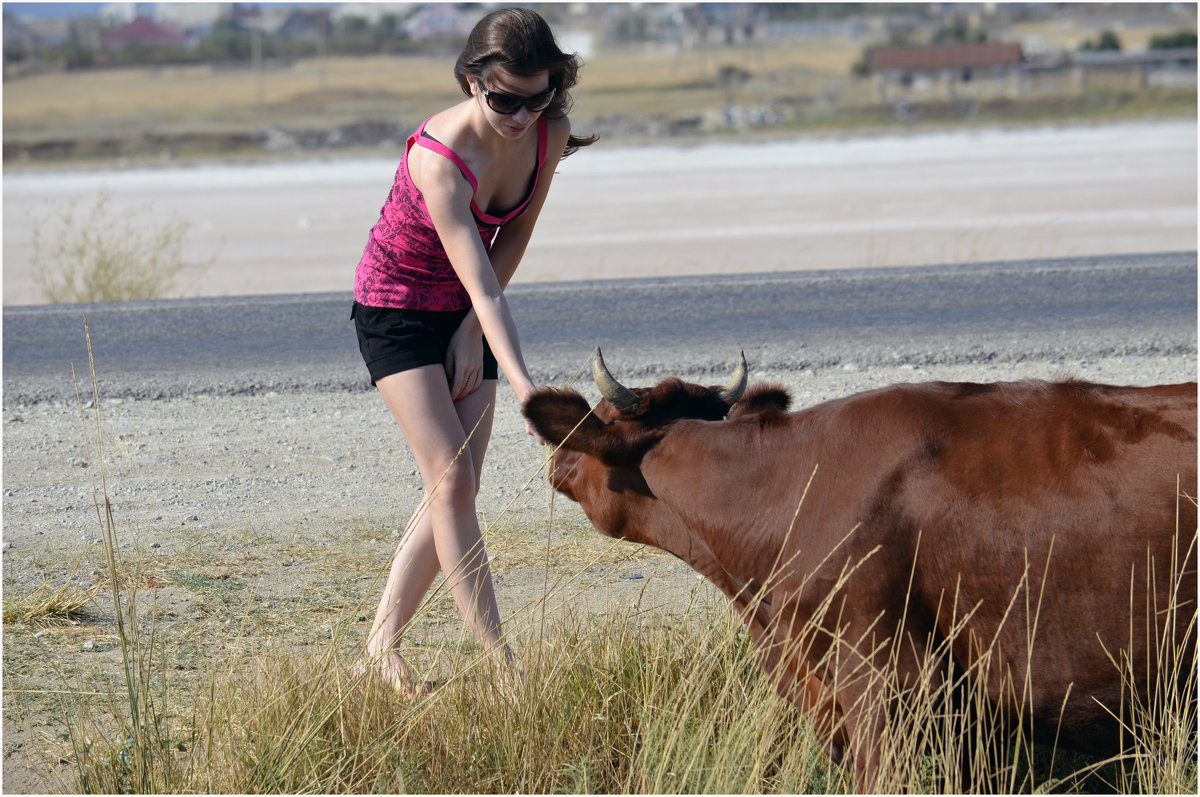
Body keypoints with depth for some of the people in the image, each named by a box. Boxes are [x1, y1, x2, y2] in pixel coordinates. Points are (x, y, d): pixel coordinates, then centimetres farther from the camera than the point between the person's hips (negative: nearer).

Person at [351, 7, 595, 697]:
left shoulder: (549, 133, -15)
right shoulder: (439, 159, -34)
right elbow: (483, 289, -39)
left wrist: (471, 331, -4)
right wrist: (526, 391, -45)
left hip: (463, 315, 6)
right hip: (396, 306, -6)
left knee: (458, 487, 1)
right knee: (451, 478, -14)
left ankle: (382, 646, 10)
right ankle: (499, 661, -15)